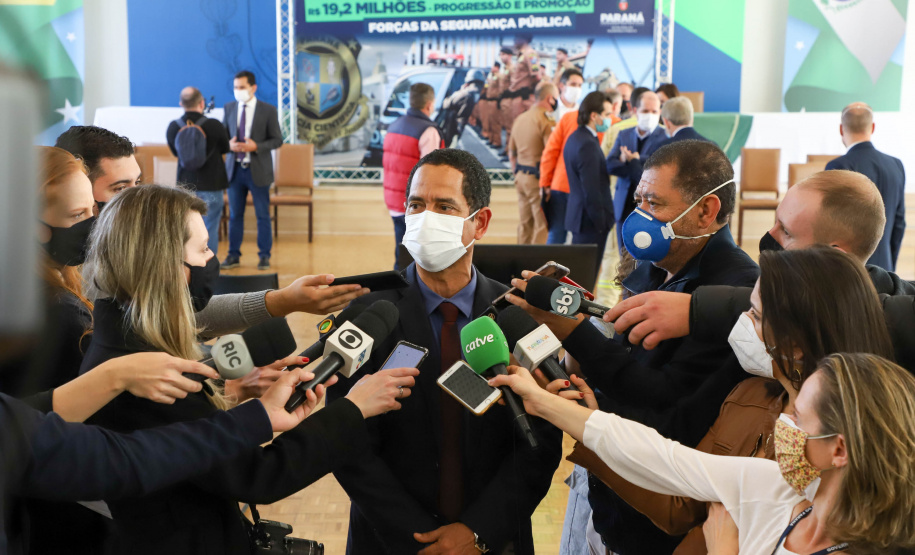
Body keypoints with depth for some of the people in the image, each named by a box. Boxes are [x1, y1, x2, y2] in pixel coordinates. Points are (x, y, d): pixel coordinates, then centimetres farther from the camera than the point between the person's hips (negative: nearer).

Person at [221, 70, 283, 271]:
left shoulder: (268, 110, -4)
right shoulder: (229, 108, 7)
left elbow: (277, 140, -4)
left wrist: (256, 146, -19)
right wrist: (229, 144, -11)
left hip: (258, 170, -3)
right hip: (235, 169, 3)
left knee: (263, 215, 3)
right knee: (235, 215, 9)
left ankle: (264, 256, 13)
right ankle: (234, 255, 18)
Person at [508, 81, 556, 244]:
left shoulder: (519, 119, 12)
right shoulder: (546, 121, -14)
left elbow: (512, 153, 18)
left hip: (521, 176, 8)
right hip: (538, 178, -8)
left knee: (524, 223, 14)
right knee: (543, 225, -3)